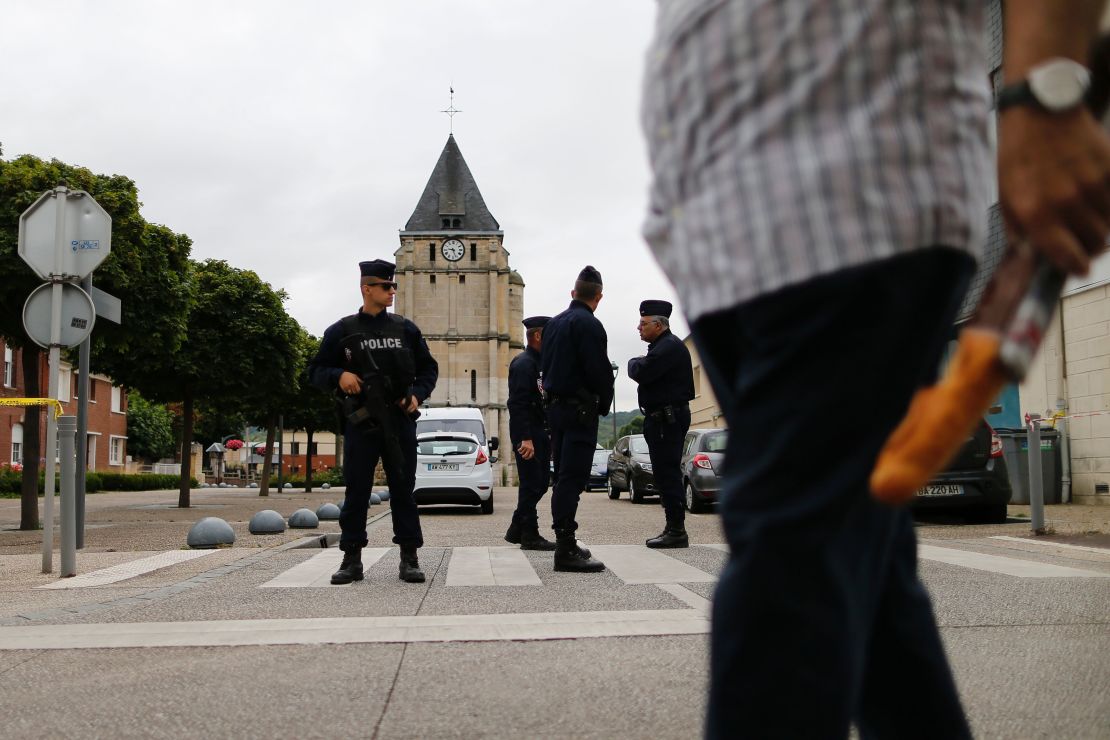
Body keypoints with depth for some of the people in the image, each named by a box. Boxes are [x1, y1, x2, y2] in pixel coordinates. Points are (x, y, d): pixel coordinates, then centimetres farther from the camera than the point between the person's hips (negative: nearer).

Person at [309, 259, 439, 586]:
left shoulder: (405, 329, 9)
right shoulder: (342, 331, 4)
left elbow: (428, 367, 15)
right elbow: (316, 370, 7)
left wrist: (417, 395, -3)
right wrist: (338, 376, -14)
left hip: (400, 420, 1)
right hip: (361, 421, -1)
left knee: (403, 488, 3)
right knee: (356, 490, 1)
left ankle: (409, 558, 7)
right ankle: (352, 559, 9)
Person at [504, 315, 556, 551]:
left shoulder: (540, 363, 17)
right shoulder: (523, 363, -14)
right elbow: (518, 404, -21)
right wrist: (525, 438, -26)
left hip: (540, 433, 10)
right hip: (528, 434, -10)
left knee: (540, 483, 13)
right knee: (532, 483, -4)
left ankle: (517, 530, 22)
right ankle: (529, 535, 3)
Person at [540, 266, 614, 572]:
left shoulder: (553, 323, 14)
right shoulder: (588, 324, -13)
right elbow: (599, 370, -17)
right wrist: (604, 405, -3)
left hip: (556, 406, 9)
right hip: (580, 408, -9)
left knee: (564, 477, 14)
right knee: (572, 478, -10)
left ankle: (565, 543, 19)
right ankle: (566, 550, -11)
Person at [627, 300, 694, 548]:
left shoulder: (669, 346, -14)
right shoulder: (663, 345, 21)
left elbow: (642, 373, -22)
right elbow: (645, 374, 20)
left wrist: (634, 362, -3)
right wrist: (639, 364, 2)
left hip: (667, 420, -11)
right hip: (663, 418, 11)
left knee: (667, 473, -10)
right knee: (666, 474, 12)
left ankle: (676, 531, -9)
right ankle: (674, 529, 16)